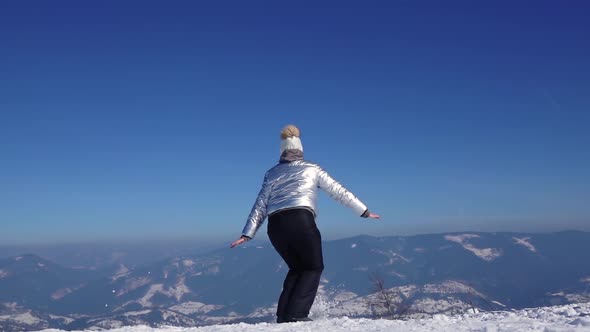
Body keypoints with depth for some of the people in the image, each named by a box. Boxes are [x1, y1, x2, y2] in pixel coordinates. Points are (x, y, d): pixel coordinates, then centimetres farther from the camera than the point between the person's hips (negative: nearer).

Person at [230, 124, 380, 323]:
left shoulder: (271, 174, 21)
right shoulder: (312, 169, 16)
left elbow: (260, 206, 14)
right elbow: (339, 191, 15)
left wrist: (247, 234, 12)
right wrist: (364, 211, 21)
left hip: (275, 226, 4)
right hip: (301, 220, -4)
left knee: (297, 268, 23)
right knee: (314, 267, 14)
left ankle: (284, 314, 14)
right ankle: (296, 314, 1)